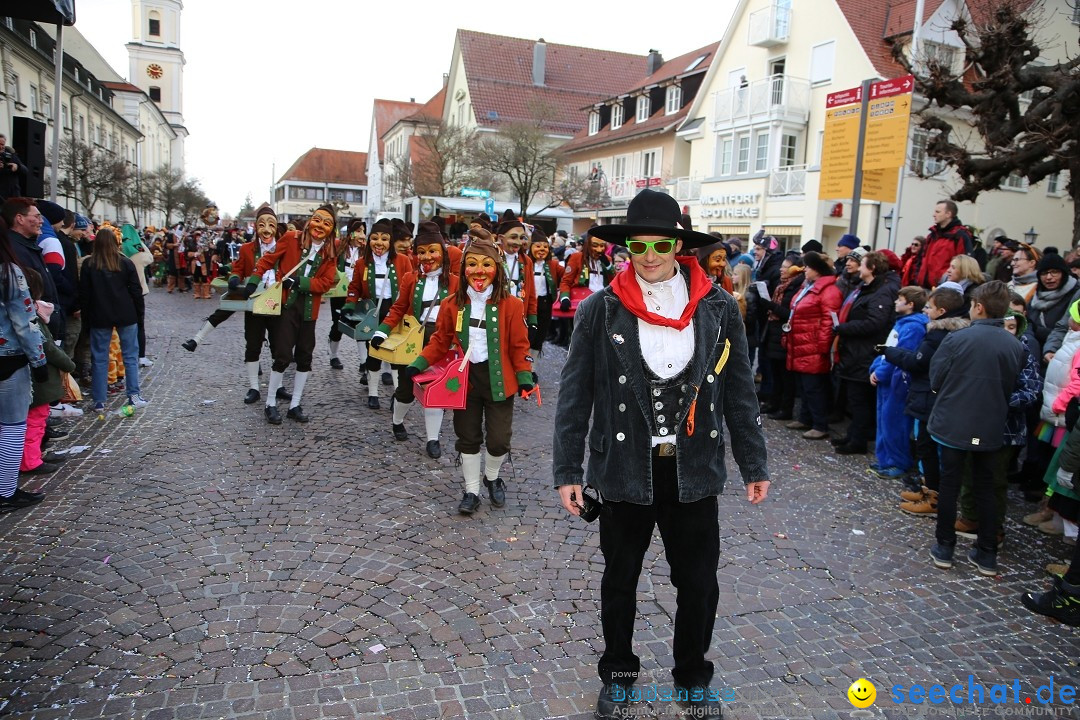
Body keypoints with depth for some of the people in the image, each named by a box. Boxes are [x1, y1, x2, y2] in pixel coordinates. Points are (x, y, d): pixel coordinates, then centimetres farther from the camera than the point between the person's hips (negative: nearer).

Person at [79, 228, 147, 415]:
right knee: (130, 355, 8)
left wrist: (86, 317, 8)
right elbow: (136, 291, -1)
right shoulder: (126, 263, -2)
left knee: (99, 358, 6)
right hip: (126, 316, 0)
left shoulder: (88, 265, -2)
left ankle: (99, 402, 7)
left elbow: (84, 294, 0)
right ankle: (134, 396, 6)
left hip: (99, 317, 0)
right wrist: (139, 313, 8)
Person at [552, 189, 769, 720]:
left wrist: (754, 465, 5)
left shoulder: (719, 310, -3)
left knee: (699, 584, 14)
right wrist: (567, 471, -5)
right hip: (624, 469, -1)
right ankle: (617, 675, 40)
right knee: (620, 581, 17)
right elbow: (575, 397, -4)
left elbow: (739, 394, 3)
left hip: (693, 471, 1)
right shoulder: (600, 310, -7)